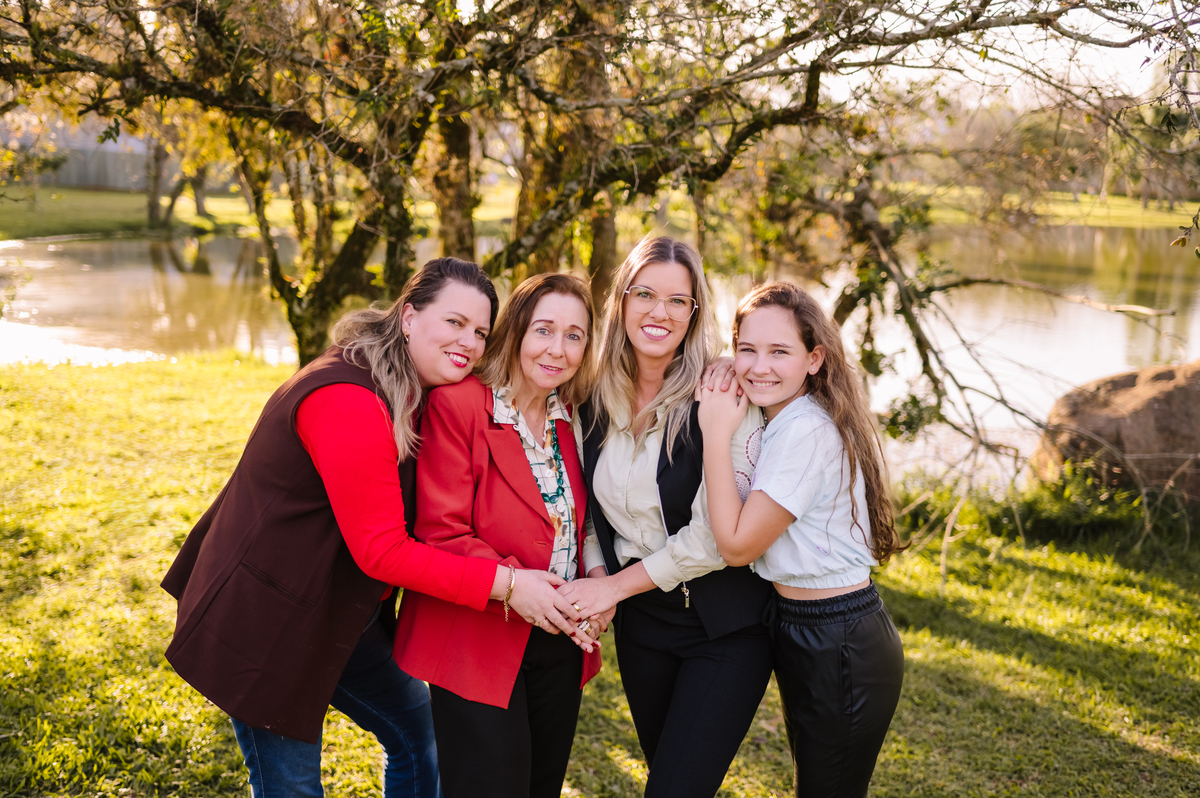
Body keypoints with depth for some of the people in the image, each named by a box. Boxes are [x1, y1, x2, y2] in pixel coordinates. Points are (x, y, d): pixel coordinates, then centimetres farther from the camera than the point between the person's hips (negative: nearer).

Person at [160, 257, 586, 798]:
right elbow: (382, 551, -28)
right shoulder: (347, 403, -28)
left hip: (340, 617, 9)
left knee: (417, 730, 19)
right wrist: (504, 584, -27)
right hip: (267, 621, -9)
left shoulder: (411, 393, 3)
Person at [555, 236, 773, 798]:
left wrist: (616, 585, -14)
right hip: (639, 621, 5)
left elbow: (715, 532, -20)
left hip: (723, 626, -5)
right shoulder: (596, 400, 0)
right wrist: (596, 575, -6)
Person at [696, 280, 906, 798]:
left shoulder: (807, 430, -22)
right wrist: (719, 434, 1)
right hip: (805, 634, 10)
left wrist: (716, 437, -18)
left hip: (839, 649, -10)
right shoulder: (780, 421, 8)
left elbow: (737, 544, -21)